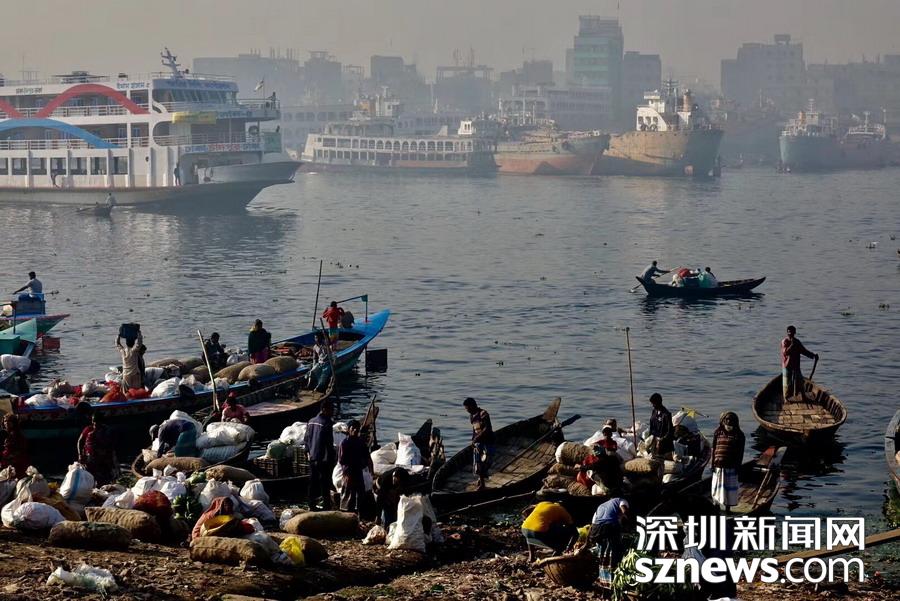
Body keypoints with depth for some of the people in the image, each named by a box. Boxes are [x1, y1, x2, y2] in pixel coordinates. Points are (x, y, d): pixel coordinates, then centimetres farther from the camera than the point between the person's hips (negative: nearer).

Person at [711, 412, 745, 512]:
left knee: (729, 487, 3)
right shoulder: (718, 433, 5)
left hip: (731, 466, -2)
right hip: (719, 465, 2)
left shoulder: (738, 435, -1)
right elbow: (713, 448, 7)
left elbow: (740, 452, -1)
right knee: (717, 486, 9)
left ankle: (727, 507, 13)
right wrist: (713, 463, 2)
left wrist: (738, 465, -6)